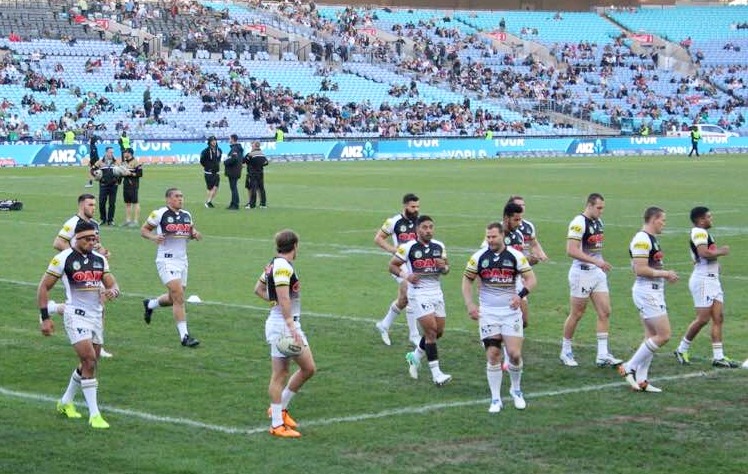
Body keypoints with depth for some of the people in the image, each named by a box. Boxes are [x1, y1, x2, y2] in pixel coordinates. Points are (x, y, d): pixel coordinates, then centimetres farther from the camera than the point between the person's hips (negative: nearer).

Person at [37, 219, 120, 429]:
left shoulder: (99, 259, 9)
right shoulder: (63, 258, -9)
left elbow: (112, 284, 13)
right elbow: (43, 287, -4)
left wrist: (112, 291, -12)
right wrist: (45, 317, -9)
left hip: (96, 315, 7)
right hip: (76, 316, -7)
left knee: (89, 363, 13)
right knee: (89, 361, -16)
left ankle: (66, 402, 34)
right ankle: (94, 414, -12)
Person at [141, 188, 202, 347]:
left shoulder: (187, 215, 9)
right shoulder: (160, 214, -9)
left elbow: (191, 230, 24)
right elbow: (143, 229, -1)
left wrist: (195, 234, 1)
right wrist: (153, 237, -20)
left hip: (182, 260, 7)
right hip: (166, 260, -7)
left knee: (175, 298, 15)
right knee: (179, 297, -15)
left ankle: (150, 304, 45)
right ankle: (184, 335, -12)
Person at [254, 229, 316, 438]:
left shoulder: (274, 264, 13)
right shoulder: (283, 266, -16)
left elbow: (258, 289, 26)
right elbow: (283, 298, -26)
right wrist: (291, 326, -31)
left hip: (292, 324, 10)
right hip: (282, 325, -10)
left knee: (308, 368, 12)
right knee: (280, 374, -5)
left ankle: (280, 408, 22)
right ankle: (277, 425, 0)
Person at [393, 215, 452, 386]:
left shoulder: (439, 247, 7)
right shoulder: (408, 247, -8)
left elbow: (446, 269, 16)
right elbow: (392, 265, -1)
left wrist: (443, 267, -8)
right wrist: (406, 276, -18)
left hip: (436, 292, 6)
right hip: (418, 293, -6)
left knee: (439, 331, 10)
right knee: (431, 331, -12)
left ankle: (415, 356, 35)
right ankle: (436, 373, -9)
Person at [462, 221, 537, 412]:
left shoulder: (516, 256, -4)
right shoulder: (479, 257, -1)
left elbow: (531, 279, -4)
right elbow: (467, 280, 8)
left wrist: (520, 295, -22)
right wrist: (469, 304, -4)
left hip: (511, 311, -1)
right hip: (487, 312, 1)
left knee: (515, 353, -7)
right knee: (493, 354, -4)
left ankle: (516, 390, 20)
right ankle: (495, 399, 6)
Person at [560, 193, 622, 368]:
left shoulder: (599, 222, 11)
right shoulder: (579, 223, -17)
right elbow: (571, 250, -25)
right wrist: (596, 261, -27)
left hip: (598, 273, 8)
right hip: (582, 273, -8)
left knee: (605, 312, 1)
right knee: (577, 314, 2)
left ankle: (603, 356, 3)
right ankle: (566, 352, 17)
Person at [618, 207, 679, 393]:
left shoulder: (651, 239, 16)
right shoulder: (642, 240, -17)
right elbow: (640, 269, -23)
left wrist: (665, 275, 12)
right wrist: (664, 274, -14)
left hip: (654, 291, 11)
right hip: (647, 292, -11)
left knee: (652, 336, 10)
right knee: (663, 335, -10)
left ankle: (641, 380, 12)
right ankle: (629, 367, -4)